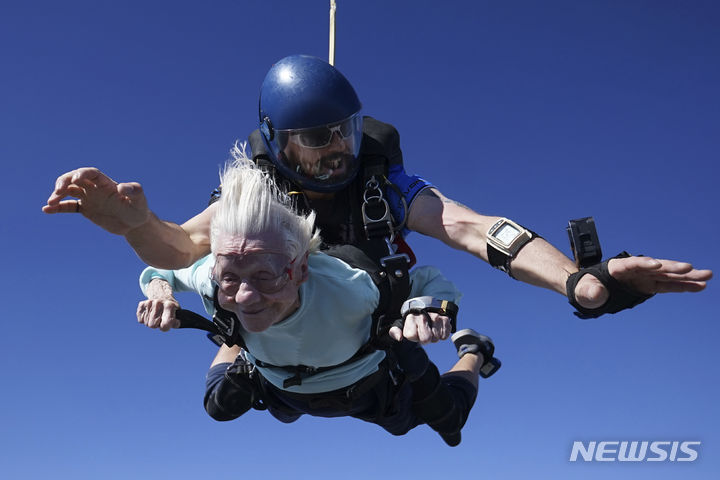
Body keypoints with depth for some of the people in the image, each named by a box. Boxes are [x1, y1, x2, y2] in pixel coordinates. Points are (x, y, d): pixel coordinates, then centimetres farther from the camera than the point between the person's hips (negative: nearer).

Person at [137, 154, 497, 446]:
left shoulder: (345, 288, -48)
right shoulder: (213, 281, -39)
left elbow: (430, 281, -31)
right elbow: (159, 269, -16)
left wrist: (433, 310, -54)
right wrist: (159, 289, -39)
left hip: (371, 389, -2)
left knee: (449, 419, 21)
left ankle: (471, 351, 52)